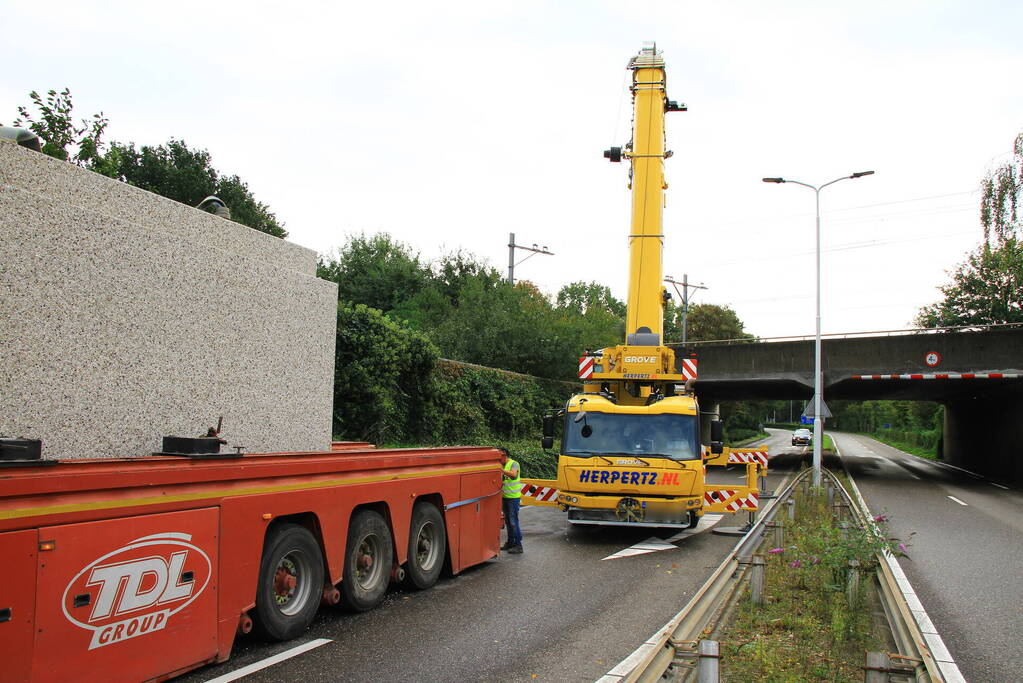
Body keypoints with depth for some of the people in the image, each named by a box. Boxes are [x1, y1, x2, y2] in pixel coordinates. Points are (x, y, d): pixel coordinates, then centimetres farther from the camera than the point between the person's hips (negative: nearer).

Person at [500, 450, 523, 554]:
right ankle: (510, 542, 24)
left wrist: (501, 470, -37)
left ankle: (518, 545, -3)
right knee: (507, 521, 14)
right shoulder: (502, 466, 11)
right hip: (505, 497, 8)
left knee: (513, 521, -7)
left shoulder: (513, 464, -10)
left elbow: (513, 474, -31)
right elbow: (501, 480, 17)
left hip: (513, 497, -8)